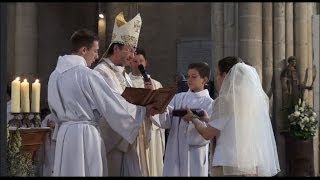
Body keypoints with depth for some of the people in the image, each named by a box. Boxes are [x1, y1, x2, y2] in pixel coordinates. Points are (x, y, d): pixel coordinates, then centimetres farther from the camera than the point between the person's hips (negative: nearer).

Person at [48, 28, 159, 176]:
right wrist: (144, 110, 1)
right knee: (87, 172, 1)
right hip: (86, 135, -7)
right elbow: (112, 105, -11)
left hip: (64, 132, 7)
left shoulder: (54, 75, 7)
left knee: (67, 171, 12)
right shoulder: (88, 75, -15)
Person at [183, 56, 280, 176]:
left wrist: (193, 118, 16)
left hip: (231, 166, -6)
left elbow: (207, 134, -2)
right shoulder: (259, 98, 10)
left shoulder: (226, 99, -7)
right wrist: (208, 119, 32)